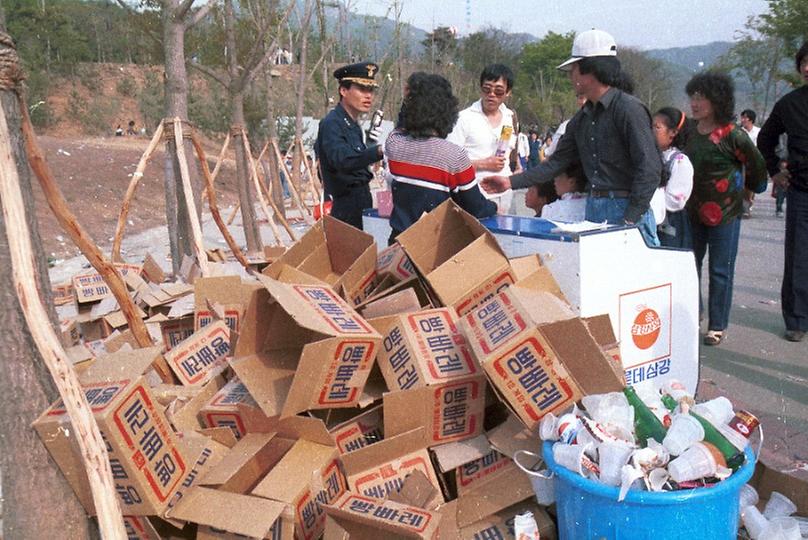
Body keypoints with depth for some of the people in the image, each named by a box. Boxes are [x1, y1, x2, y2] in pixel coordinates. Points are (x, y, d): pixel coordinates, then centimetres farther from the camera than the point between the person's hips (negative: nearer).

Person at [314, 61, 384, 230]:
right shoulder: (331, 123, -14)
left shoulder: (353, 125, 16)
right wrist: (378, 151, -46)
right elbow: (342, 160, -33)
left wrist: (368, 144, 9)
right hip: (346, 208, -10)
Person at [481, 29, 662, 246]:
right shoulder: (582, 118, 15)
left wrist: (631, 219, -19)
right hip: (593, 208, 7)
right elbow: (557, 162, 19)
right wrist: (511, 181, 13)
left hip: (626, 207, -7)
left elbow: (650, 168, -15)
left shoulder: (629, 109, -10)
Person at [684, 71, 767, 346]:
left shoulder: (732, 135, -14)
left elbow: (757, 167, -2)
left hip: (724, 214, -6)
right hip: (693, 211, 6)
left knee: (720, 272, 3)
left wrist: (746, 189, 12)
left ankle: (717, 326, 13)